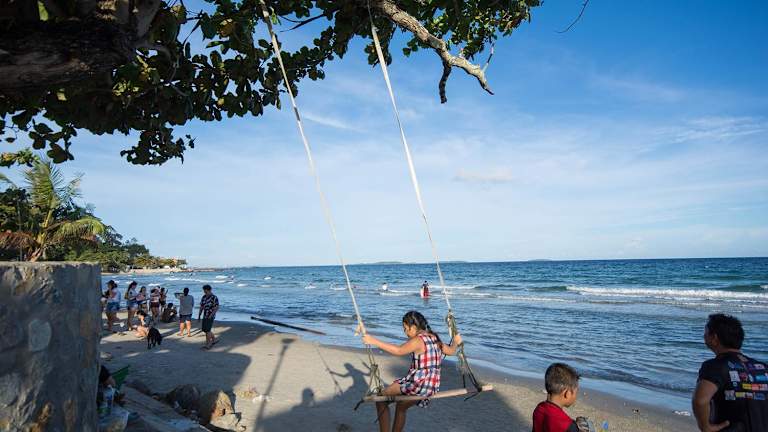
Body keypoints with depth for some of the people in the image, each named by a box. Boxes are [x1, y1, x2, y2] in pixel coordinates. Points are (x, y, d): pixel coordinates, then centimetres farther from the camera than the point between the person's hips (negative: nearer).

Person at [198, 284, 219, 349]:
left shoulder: (214, 298, -15)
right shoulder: (204, 297, 7)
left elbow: (217, 308, -18)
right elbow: (201, 307, 11)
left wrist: (211, 315, -28)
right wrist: (199, 316, 7)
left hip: (211, 316, -8)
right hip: (205, 316, 8)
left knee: (207, 330, -11)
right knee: (204, 329, 10)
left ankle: (207, 345, -2)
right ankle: (214, 339, 27)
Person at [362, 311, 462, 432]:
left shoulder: (418, 340, -17)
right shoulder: (435, 338, 9)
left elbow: (398, 350, -31)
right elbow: (451, 351, 23)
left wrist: (374, 341, -32)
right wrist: (456, 342, 45)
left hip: (418, 384, -9)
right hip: (433, 386, 9)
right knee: (401, 407, 30)